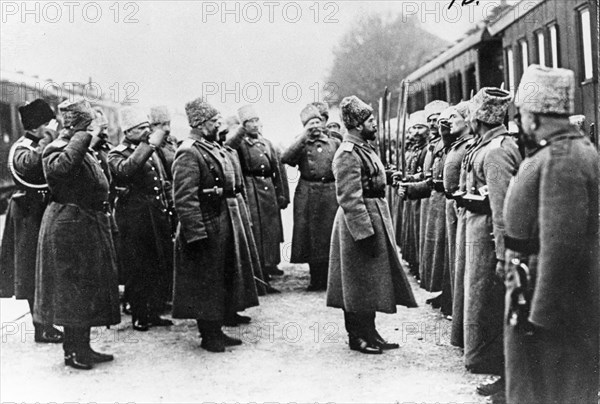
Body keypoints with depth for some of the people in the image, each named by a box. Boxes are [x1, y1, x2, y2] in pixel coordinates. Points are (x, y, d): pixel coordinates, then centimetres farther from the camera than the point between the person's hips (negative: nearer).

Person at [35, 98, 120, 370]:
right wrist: (83, 137, -32)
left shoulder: (83, 152, 15)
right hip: (70, 227, -10)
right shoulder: (56, 150, -14)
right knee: (73, 288, -2)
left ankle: (82, 347, 24)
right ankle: (73, 350, 9)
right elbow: (61, 166, -40)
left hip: (89, 225, 10)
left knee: (87, 289, 14)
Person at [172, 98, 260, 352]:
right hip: (207, 227, -10)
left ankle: (216, 329, 26)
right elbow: (185, 198, -22)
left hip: (226, 226, 10)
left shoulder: (215, 148, 14)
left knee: (224, 279, 15)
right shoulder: (188, 154, -16)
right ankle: (208, 336, 13)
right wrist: (196, 233, -25)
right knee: (206, 282, 1)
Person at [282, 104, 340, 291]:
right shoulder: (301, 144, 6)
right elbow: (286, 158, -13)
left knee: (329, 236, 2)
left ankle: (329, 278, 12)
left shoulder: (334, 143, 11)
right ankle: (315, 279, 13)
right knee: (310, 237, 2)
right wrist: (303, 136, -15)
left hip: (330, 193, 1)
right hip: (307, 194, -1)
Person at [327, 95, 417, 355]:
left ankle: (368, 333, 23)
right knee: (361, 283, -1)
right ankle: (358, 336, 9)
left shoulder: (363, 149, 14)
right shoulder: (348, 154, -18)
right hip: (361, 224, -10)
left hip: (375, 217, 10)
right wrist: (365, 233, -24)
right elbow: (349, 199, -22)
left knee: (370, 282, 15)